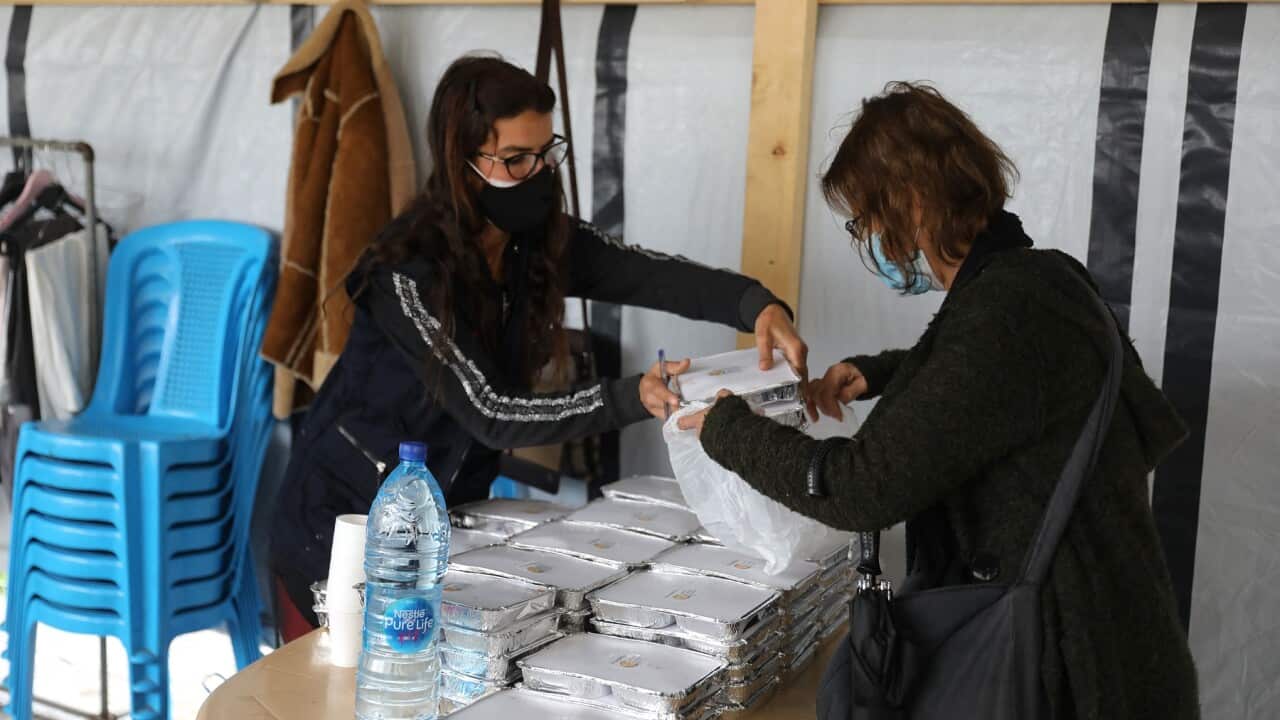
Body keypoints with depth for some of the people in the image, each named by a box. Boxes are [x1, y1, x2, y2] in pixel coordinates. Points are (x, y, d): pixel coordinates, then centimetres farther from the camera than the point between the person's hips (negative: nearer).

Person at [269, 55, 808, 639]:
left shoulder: (546, 241, -8)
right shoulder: (408, 273, -27)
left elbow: (658, 277, -18)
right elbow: (490, 414, -30)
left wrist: (759, 306, -37)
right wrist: (632, 399, -41)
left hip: (450, 513, 6)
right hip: (349, 519, -6)